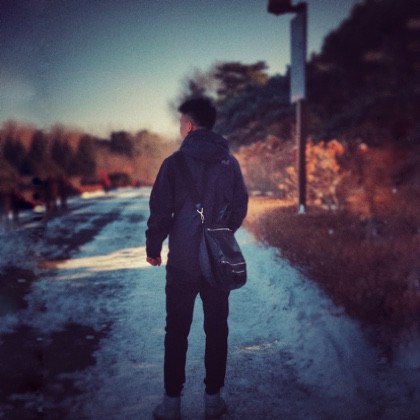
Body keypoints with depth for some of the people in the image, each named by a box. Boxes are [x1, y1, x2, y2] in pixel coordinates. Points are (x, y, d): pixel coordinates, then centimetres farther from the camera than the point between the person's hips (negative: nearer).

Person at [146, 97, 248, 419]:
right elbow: (240, 208, 6)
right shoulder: (230, 162, 1)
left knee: (177, 331, 9)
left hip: (183, 261, -2)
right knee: (217, 329, 12)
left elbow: (160, 211, -7)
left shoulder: (175, 163, -9)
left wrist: (153, 248, 7)